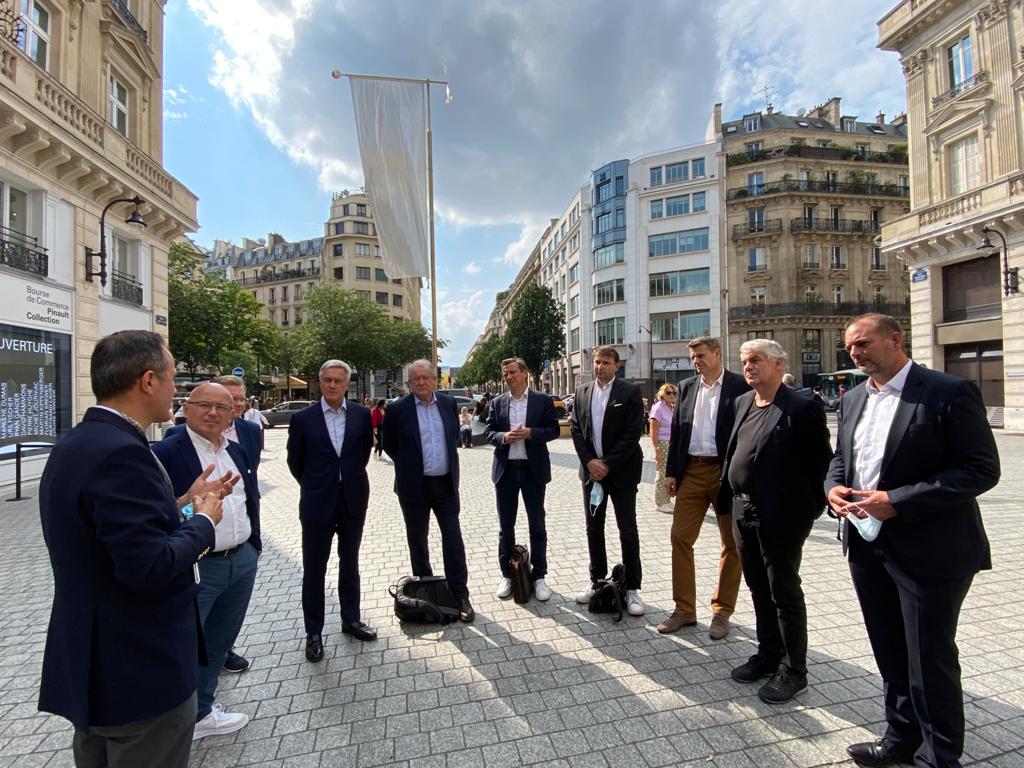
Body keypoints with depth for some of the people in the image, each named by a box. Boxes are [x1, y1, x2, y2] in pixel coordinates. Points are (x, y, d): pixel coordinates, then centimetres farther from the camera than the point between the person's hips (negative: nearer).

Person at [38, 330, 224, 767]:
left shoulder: (73, 445, 5)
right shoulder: (121, 453, -26)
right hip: (141, 672, -10)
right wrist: (203, 522, -15)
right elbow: (149, 567, -30)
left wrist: (185, 509, 5)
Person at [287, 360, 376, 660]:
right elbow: (295, 460, 4)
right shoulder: (303, 418, -7)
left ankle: (351, 619, 34)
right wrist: (313, 486, 10)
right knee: (314, 569, 8)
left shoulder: (361, 414, -3)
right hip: (317, 503, -2)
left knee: (349, 563, 17)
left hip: (353, 500, 2)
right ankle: (314, 632, 25)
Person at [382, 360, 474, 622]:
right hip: (414, 486, -1)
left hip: (446, 483, 2)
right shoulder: (398, 409, -8)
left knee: (453, 539, 3)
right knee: (417, 541, 12)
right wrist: (410, 466, 8)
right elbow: (389, 444, 4)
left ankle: (459, 594, 14)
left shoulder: (449, 403, 1)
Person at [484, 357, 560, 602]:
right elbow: (488, 432, 5)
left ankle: (538, 577, 20)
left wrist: (531, 433, -18)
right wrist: (503, 437, -15)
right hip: (505, 470, 2)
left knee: (537, 526, 6)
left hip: (533, 469, -2)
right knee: (505, 527, 11)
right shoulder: (497, 402, 7)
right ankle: (507, 575, 26)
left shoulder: (542, 400, 1)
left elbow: (553, 429, -2)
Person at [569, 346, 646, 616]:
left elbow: (633, 433, -12)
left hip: (621, 471, -4)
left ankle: (632, 588, 15)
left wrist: (608, 464, -15)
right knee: (594, 528, 13)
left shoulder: (630, 392, -7)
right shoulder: (582, 392, 7)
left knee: (628, 530, 3)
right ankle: (597, 581, 27)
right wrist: (590, 461, -8)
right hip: (591, 469, 4)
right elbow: (576, 428, 5)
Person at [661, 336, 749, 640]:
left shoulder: (740, 386, -5)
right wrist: (671, 471, 7)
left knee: (731, 544, 9)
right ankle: (684, 610, 17)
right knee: (680, 538, 4)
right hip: (691, 472, 4)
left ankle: (721, 612, 26)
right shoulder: (687, 386, 10)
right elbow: (676, 430, 11)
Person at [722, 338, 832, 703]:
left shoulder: (802, 408, -14)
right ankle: (768, 655, 37)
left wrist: (812, 507, -9)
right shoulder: (742, 402, 8)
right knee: (759, 590, 19)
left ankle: (793, 671, 25)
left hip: (781, 516, -7)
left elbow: (821, 462, -11)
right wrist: (732, 495, 11)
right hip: (744, 512, 7)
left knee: (785, 594, 7)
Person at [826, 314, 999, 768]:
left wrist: (897, 501, -22)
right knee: (890, 654, 20)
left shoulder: (950, 393, -12)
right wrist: (833, 486, -5)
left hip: (929, 552, -6)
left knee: (930, 660, 8)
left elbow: (982, 469, -15)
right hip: (866, 545, 6)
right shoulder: (852, 399, 8)